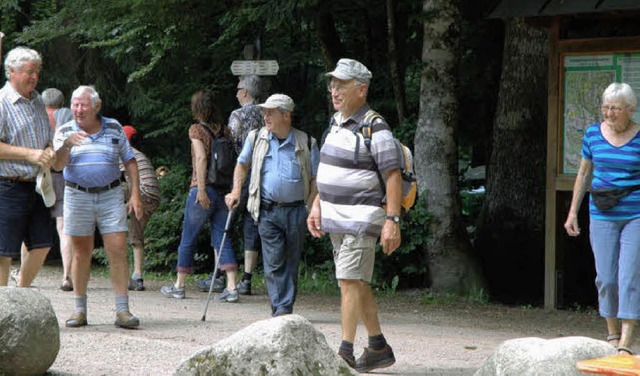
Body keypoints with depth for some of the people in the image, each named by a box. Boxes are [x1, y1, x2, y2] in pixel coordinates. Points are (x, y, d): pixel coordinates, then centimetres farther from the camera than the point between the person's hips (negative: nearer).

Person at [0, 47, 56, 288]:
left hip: (35, 185, 8)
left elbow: (47, 137, 25)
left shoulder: (37, 100, 14)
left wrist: (49, 151, 3)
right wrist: (30, 154, -22)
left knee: (42, 244, 10)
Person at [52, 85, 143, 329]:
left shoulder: (114, 129, 6)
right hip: (78, 196, 0)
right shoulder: (65, 131, 3)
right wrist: (67, 144, -25)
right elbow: (58, 165, -8)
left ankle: (122, 310, -7)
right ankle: (79, 310, 13)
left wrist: (135, 194, 2)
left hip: (110, 196, 0)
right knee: (81, 253, 4)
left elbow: (130, 162, 10)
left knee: (118, 250, -8)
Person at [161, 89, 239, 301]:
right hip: (224, 192, 5)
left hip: (204, 190, -5)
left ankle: (179, 286, 18)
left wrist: (201, 188, -19)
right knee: (222, 238, 5)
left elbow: (201, 158, -17)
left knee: (188, 239, 8)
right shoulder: (224, 131, 8)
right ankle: (231, 287, -8)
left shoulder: (196, 129, -6)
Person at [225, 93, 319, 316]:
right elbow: (242, 164, 21)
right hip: (268, 211, 0)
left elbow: (316, 179, 6)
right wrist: (236, 192, 10)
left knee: (291, 263, 6)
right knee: (273, 263, -8)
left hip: (296, 211, 0)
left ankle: (286, 308, 14)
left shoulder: (306, 143, 2)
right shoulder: (256, 138, 6)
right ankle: (281, 309, -7)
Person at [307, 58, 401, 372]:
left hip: (360, 218, -9)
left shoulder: (374, 128, -14)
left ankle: (345, 353, -12)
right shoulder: (336, 122, 12)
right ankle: (378, 348, 21)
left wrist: (393, 221, -22)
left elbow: (393, 176, -16)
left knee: (350, 281, -13)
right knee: (356, 283, 12)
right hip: (335, 218, 9)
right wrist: (317, 206, 17)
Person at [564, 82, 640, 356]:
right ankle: (612, 334, 20)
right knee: (606, 277, 3)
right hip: (602, 216, 3)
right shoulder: (593, 134, 5)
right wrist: (573, 211, 13)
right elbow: (584, 173, 15)